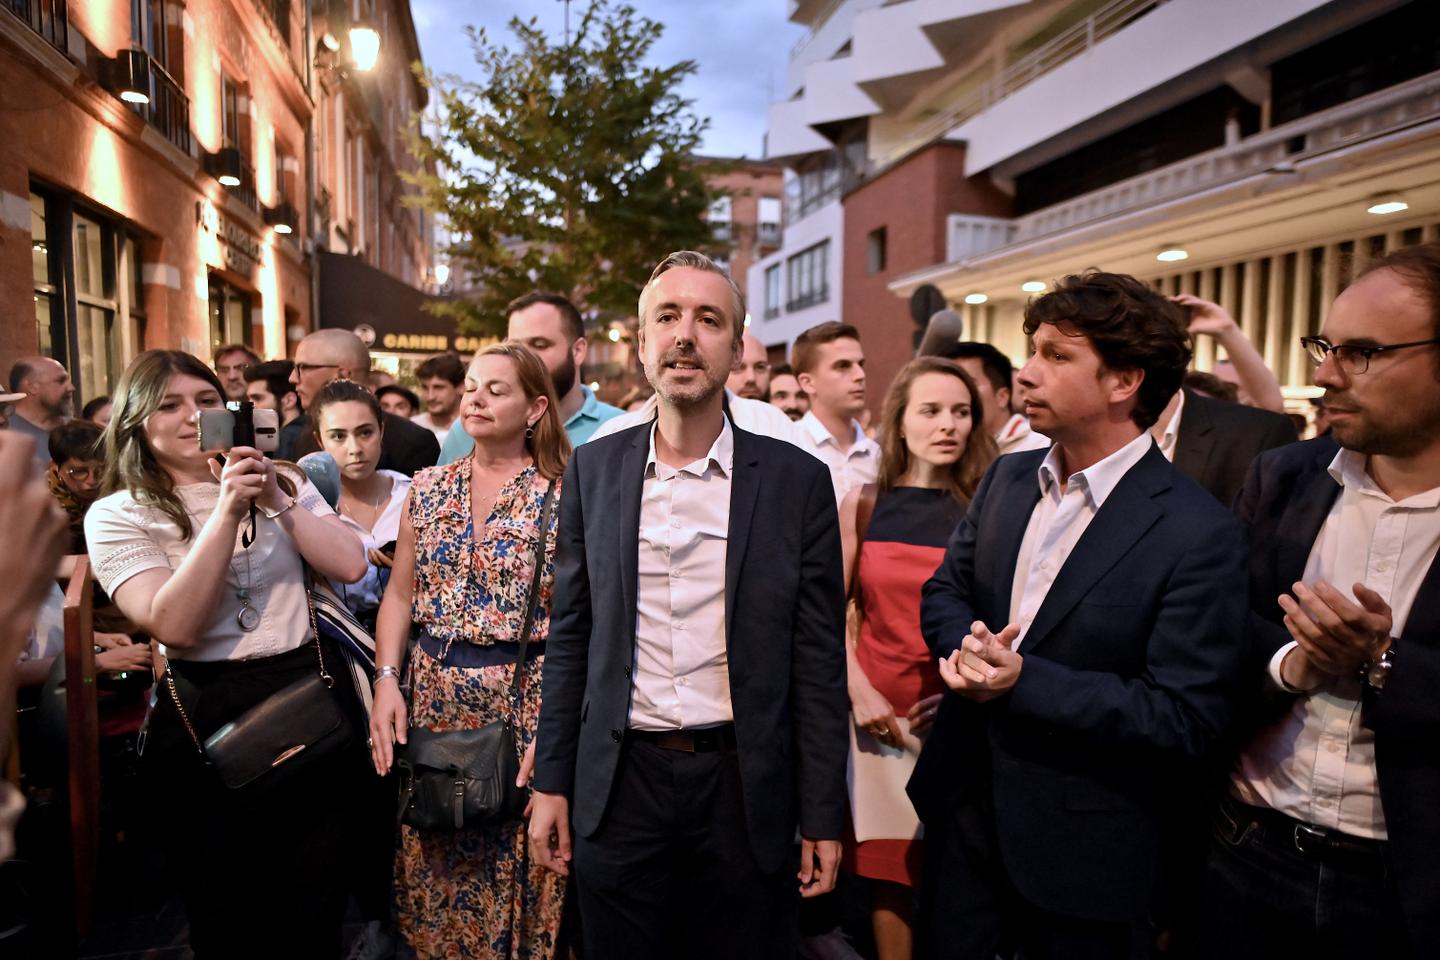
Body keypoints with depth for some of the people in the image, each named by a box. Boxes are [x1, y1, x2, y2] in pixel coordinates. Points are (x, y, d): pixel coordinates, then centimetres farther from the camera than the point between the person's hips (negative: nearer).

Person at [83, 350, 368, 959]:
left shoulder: (283, 483, 7)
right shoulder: (118, 515, -3)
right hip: (206, 715, -2)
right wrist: (227, 510, -20)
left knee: (313, 905, 15)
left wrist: (275, 500, -14)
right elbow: (176, 625, -17)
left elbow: (349, 566, -6)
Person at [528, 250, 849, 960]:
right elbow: (570, 636, 5)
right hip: (618, 785, 2)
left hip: (745, 788, -1)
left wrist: (823, 816, -2)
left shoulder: (798, 481, -6)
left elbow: (818, 660, -4)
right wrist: (551, 782, 5)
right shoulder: (592, 469, 0)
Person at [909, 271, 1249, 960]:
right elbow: (944, 589, 8)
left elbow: (1187, 717, -19)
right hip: (965, 806, 5)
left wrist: (1023, 682, -26)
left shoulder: (1199, 533, -18)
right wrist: (965, 645, -15)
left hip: (1083, 849, -5)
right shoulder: (1006, 479, 1)